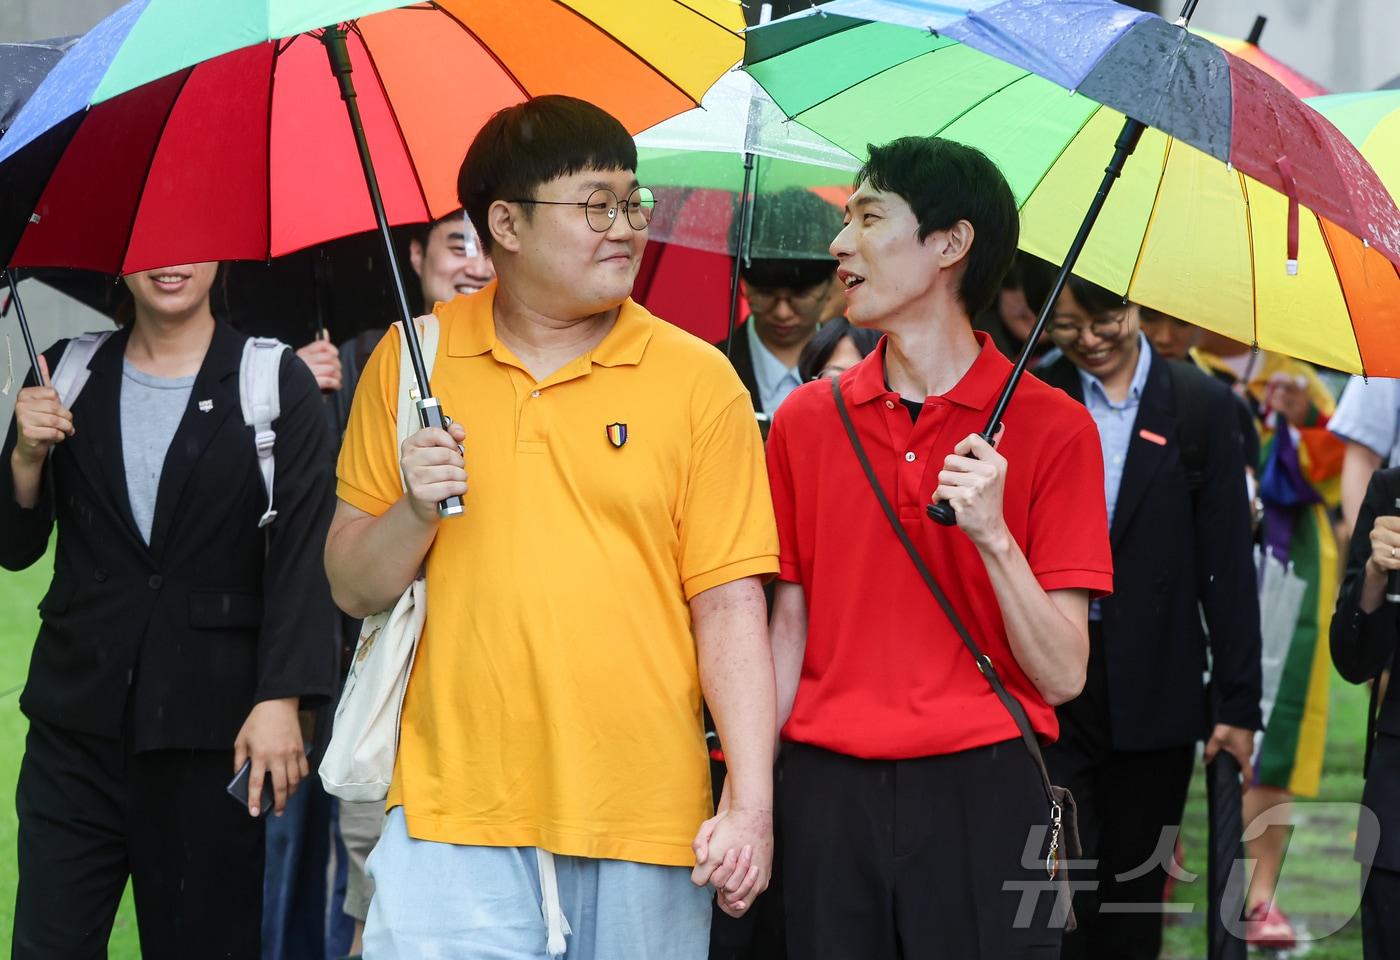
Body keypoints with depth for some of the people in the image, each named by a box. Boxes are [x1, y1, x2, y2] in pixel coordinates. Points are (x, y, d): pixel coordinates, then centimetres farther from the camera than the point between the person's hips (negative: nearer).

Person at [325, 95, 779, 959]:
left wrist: (751, 801, -7)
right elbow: (353, 588, 10)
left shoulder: (700, 381, 3)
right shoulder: (412, 360, 7)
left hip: (646, 823, 0)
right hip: (456, 818, 0)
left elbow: (730, 606, 0)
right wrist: (415, 510, -10)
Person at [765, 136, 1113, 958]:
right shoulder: (807, 420, 8)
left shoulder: (1052, 428, -2)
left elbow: (1063, 674, -5)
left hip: (982, 797, -2)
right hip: (827, 797, 3)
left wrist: (992, 534, -19)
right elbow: (789, 628, 10)